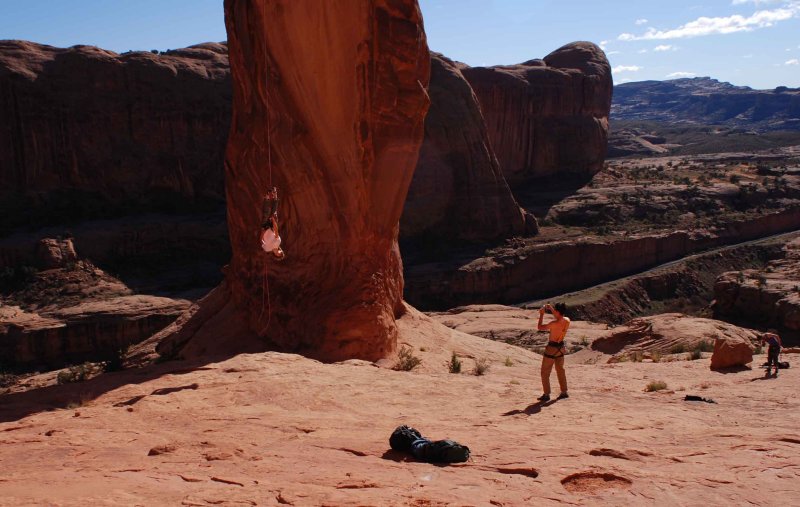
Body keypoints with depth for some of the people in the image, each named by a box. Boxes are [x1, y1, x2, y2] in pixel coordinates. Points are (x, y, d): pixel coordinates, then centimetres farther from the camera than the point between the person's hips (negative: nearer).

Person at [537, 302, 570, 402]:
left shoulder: (554, 323, -27)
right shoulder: (567, 321, -6)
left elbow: (540, 327, -16)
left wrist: (541, 314, -9)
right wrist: (551, 309, 13)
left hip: (552, 348, -7)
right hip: (561, 347, 7)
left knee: (545, 372, 5)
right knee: (560, 370, 22)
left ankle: (546, 394, 8)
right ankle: (564, 392, 27)